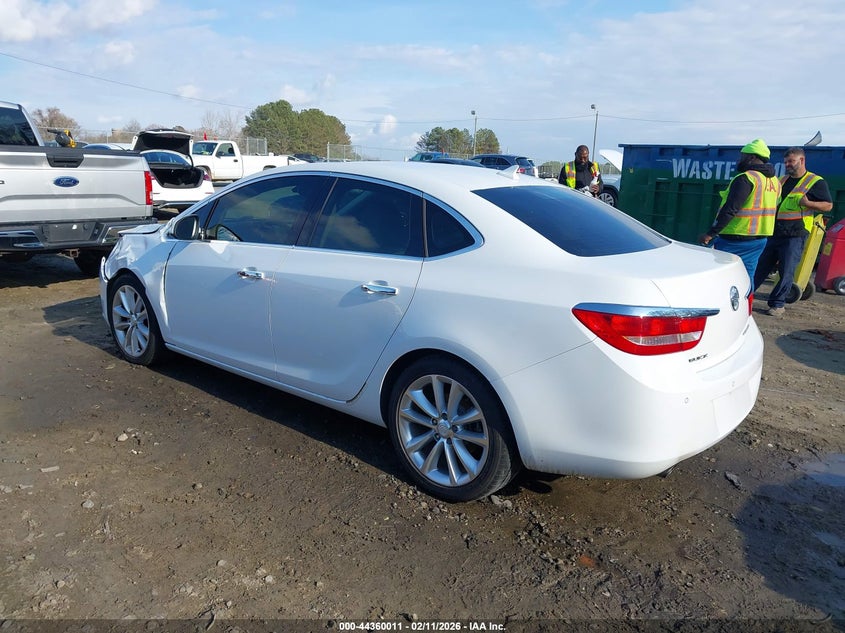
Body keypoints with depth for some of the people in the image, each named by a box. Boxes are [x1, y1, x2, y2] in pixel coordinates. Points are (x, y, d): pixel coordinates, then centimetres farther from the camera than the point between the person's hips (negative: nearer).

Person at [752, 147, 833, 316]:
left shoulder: (816, 182, -2)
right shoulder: (782, 181, 17)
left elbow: (828, 205, -4)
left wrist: (808, 203, -20)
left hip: (795, 235, -6)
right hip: (774, 233, 6)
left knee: (786, 272, -2)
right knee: (760, 267, 8)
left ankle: (777, 304, 6)